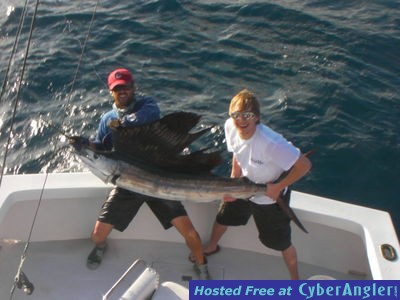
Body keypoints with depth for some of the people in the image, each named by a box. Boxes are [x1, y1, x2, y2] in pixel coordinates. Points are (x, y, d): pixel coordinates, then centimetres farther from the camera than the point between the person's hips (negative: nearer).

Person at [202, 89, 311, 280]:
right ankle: (212, 247, 58)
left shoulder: (271, 142, -41)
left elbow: (304, 165, -35)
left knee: (281, 243, 7)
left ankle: (295, 280, 36)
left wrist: (278, 187, -26)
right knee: (223, 217, 25)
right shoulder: (230, 127, -22)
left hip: (271, 195, -6)